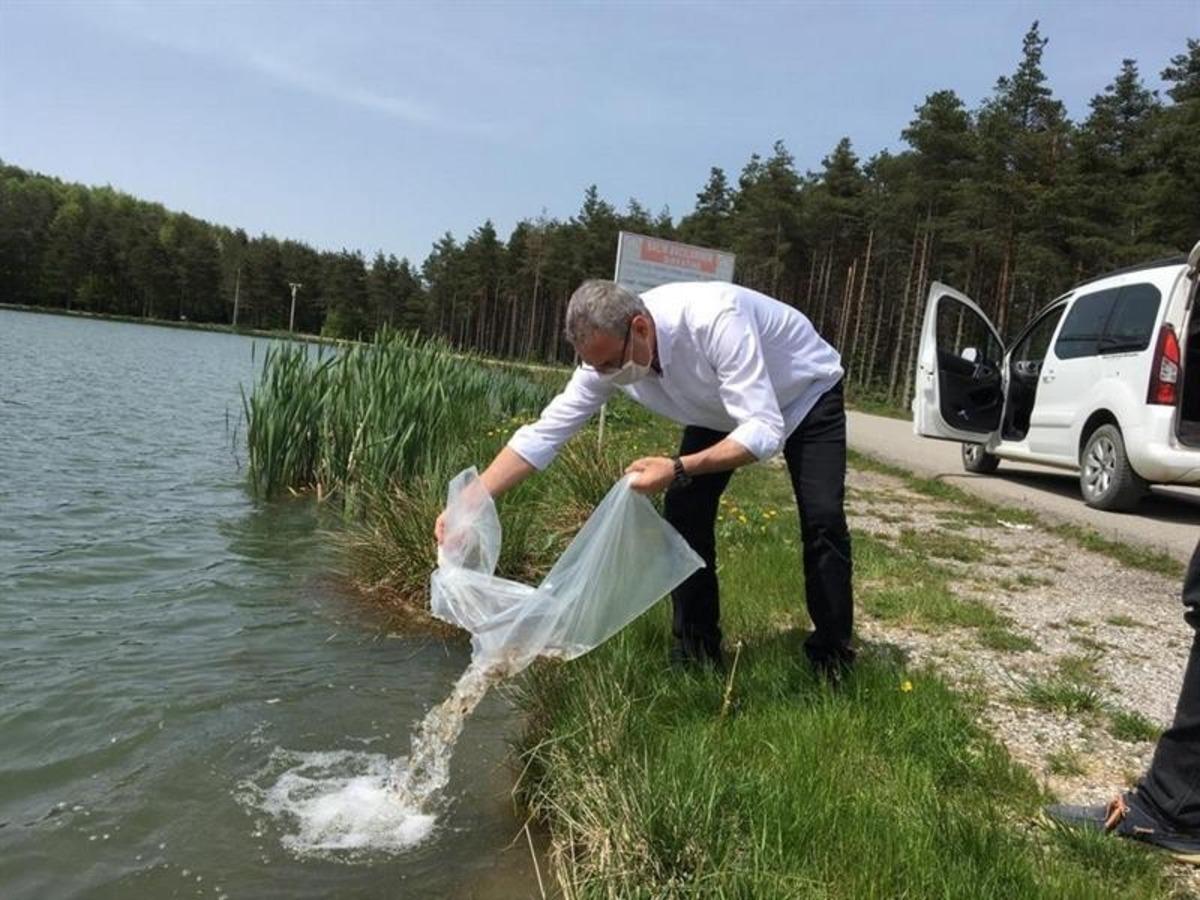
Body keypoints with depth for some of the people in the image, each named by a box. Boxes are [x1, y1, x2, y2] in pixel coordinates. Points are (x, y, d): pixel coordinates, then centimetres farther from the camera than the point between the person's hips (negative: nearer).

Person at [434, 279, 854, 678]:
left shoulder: (714, 318, -43)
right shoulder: (608, 354, -24)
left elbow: (765, 430, -43)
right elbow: (544, 433, -20)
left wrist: (678, 470, -55)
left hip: (806, 395, -5)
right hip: (720, 410, 5)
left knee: (822, 517, -17)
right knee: (683, 512, -9)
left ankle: (832, 660, 3)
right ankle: (696, 655, 7)